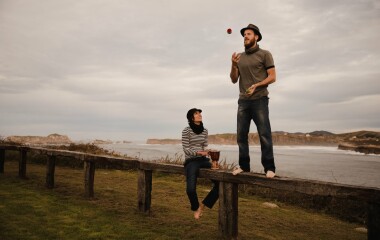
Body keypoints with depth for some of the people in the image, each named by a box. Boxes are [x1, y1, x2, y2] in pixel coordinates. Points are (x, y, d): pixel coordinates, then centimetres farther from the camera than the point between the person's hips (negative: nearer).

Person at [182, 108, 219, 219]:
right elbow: (186, 149, -8)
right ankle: (196, 208, 11)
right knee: (191, 189, -25)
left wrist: (206, 152, -14)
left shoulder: (205, 131, 10)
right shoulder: (186, 131, -6)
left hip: (203, 160, 5)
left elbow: (205, 147, 9)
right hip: (191, 161, -5)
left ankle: (203, 205, 8)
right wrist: (198, 152, -24)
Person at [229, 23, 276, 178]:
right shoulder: (239, 57, 16)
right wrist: (233, 65, -5)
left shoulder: (265, 54, 4)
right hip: (243, 101, 4)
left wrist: (256, 85, -17)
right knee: (241, 135, 2)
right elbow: (234, 80, 13)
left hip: (259, 100, -4)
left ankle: (269, 168, -3)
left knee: (264, 135, -8)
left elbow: (272, 77, -2)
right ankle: (244, 166, 10)